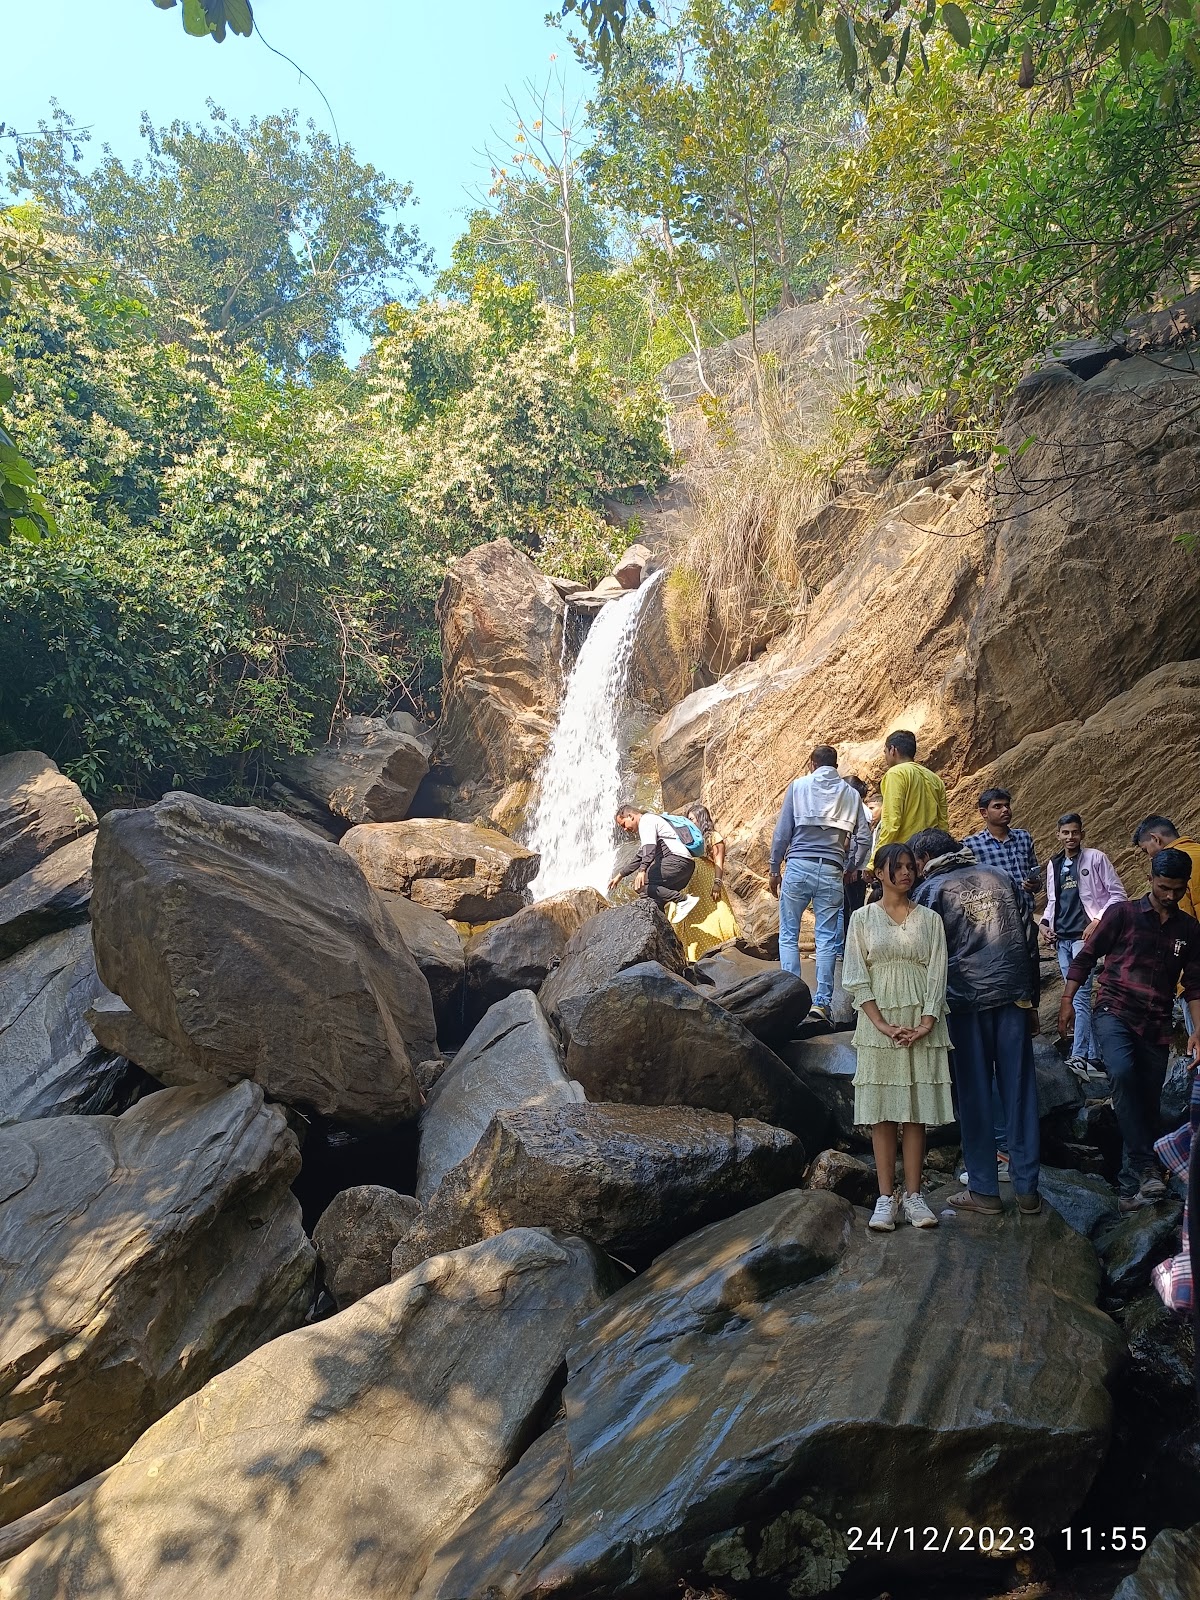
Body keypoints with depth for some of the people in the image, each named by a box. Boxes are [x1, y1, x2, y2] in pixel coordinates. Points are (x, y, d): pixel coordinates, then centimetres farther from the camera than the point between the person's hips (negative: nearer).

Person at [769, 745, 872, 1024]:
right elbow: (864, 839, 5)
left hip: (798, 866, -2)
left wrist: (775, 869, 9)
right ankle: (821, 1002, 3)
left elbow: (782, 832, 1)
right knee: (827, 939, 6)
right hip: (831, 872, 2)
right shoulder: (851, 794, 10)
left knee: (788, 935, 6)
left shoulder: (798, 786, 5)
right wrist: (850, 867, 19)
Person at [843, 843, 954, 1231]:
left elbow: (937, 975, 3)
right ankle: (885, 1198, 3)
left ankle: (914, 1196, 7)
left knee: (916, 1110, 1)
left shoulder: (929, 919, 9)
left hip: (922, 1024, 1)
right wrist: (883, 1025, -11)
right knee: (882, 1110, -1)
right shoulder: (863, 918, 5)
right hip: (878, 1021, -1)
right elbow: (855, 978, -1)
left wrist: (926, 1024, -10)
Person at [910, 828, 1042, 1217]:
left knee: (975, 1094, 6)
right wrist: (1031, 1001, 17)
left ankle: (984, 1191, 12)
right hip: (1014, 995, 4)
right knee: (1020, 1090, 8)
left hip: (966, 999, -3)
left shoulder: (930, 890, 0)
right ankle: (1027, 1190, 12)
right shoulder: (1000, 877, 12)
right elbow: (1029, 940, 12)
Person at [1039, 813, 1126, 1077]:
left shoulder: (1095, 858, -1)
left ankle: (1079, 1057, -22)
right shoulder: (1053, 865, 16)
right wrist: (1045, 923, 6)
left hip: (1085, 935, -6)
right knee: (1076, 997, 8)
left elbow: (1117, 894, -2)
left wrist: (1098, 921, -12)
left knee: (1080, 995, -17)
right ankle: (1094, 1055, 15)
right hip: (1062, 938, 6)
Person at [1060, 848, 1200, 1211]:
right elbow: (1086, 956, 4)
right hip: (1114, 1010, -3)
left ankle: (1130, 1185, 13)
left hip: (1156, 1025, 4)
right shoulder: (1122, 913, 3)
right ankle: (1144, 1167, -26)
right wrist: (1067, 1000, -4)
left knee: (1148, 1103, 2)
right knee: (1122, 1072, -30)